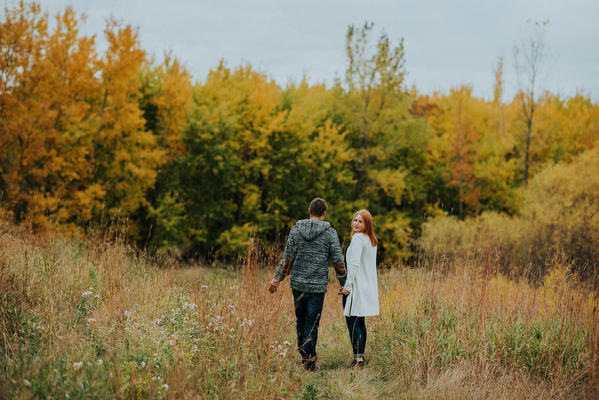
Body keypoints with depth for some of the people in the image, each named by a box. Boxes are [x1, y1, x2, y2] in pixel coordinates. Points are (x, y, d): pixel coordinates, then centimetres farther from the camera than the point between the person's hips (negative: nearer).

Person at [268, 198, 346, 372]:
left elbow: (288, 258, 0)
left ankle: (304, 355, 27)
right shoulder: (330, 233, -5)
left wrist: (277, 279, 10)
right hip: (318, 286, -2)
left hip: (298, 284, 2)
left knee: (301, 321, 18)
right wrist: (344, 283, 7)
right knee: (312, 324, 2)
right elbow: (338, 261, -4)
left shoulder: (295, 230, 0)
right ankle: (308, 361, -1)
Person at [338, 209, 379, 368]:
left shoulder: (358, 238, -14)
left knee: (352, 323, -7)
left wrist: (347, 286, -18)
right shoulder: (372, 240, 14)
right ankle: (361, 357, 17)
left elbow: (354, 264, -21)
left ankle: (358, 359, -9)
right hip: (367, 288, 9)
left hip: (356, 288, -9)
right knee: (360, 323, 13)